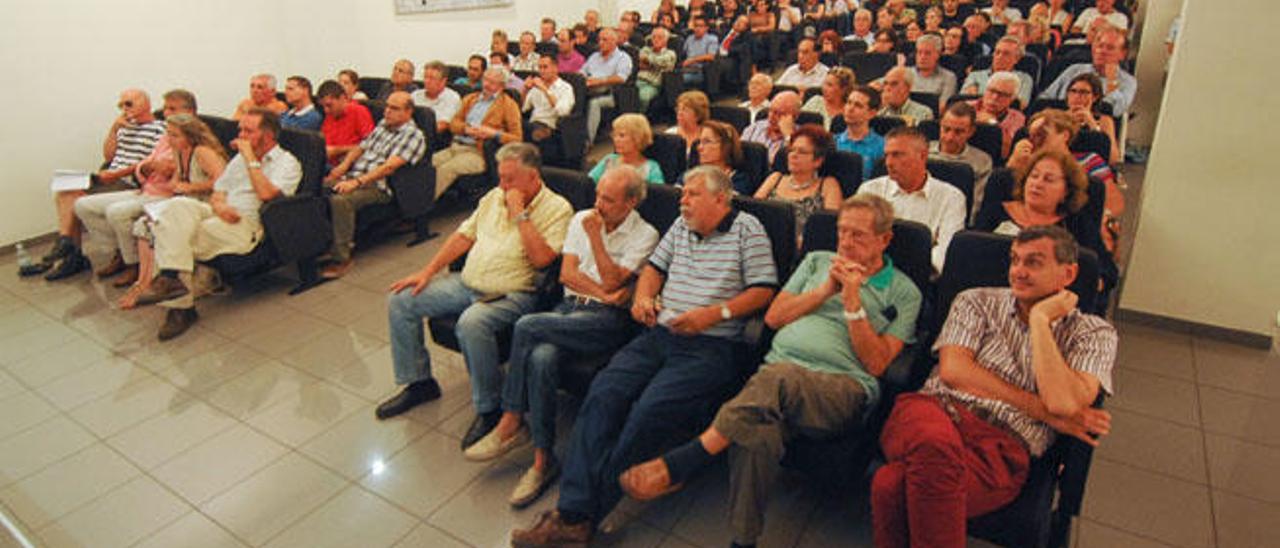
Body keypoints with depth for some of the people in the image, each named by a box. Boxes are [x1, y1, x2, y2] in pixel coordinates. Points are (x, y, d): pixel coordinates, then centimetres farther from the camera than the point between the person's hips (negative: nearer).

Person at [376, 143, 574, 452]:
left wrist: (520, 213, -18)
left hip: (512, 294, -8)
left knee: (471, 322, -38)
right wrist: (427, 272, 9)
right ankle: (418, 382, 15)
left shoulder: (557, 208, -8)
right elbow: (464, 236, 16)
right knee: (400, 300, 1)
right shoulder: (494, 196, 15)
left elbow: (541, 258, -22)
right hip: (467, 284, 8)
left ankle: (490, 408, -17)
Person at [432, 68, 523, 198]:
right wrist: (465, 128, -4)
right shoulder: (470, 98, 23)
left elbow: (517, 137, -2)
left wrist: (493, 133, -17)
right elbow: (453, 123, 19)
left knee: (446, 169, -30)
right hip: (455, 146, 6)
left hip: (477, 152, -6)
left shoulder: (508, 104, 6)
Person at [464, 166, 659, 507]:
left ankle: (511, 423, -11)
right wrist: (602, 293, -6)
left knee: (527, 327, -25)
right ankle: (543, 460, -18)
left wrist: (595, 236, -9)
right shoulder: (582, 219, 16)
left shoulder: (644, 235, 1)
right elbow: (567, 273, 7)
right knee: (541, 358, -28)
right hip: (569, 306, 5)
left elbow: (612, 281, -9)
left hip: (608, 318, -5)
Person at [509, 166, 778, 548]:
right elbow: (655, 266, 28)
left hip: (709, 347, -6)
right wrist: (643, 296, 6)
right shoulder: (681, 226, 22)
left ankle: (588, 512, -18)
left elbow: (763, 290, -2)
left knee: (650, 411, -27)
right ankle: (572, 512, -21)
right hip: (659, 334, 6)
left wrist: (715, 313, -14)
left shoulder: (747, 229, 4)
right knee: (603, 394, -18)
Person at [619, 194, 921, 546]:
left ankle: (677, 465, -35)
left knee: (779, 377, -39)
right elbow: (773, 317, 17)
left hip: (843, 388, -2)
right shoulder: (818, 261, 26)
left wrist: (853, 301, -3)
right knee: (759, 431, -36)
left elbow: (875, 364, 3)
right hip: (778, 374, 3)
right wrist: (825, 290, 7)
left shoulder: (903, 292, 15)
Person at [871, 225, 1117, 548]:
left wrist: (1040, 319, 1)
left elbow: (1064, 404, -6)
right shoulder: (977, 302, 20)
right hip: (935, 411, 2)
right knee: (935, 443, -40)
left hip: (1002, 445, -2)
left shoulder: (1093, 334, 15)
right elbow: (953, 370, 2)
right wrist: (1043, 411, -1)